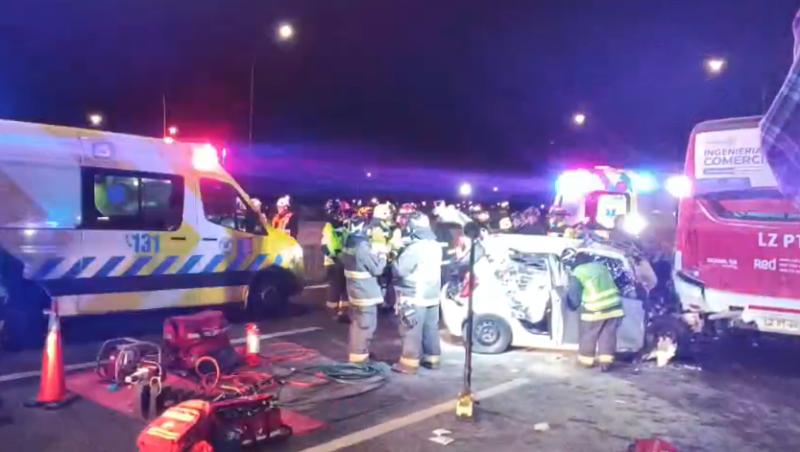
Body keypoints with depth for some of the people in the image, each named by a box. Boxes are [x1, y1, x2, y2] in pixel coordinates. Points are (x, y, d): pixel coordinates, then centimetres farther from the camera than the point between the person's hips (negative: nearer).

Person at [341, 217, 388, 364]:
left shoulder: (348, 246, 6)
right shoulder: (363, 248, -21)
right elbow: (377, 269, -16)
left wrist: (375, 255, 15)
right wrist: (382, 255, 1)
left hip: (354, 292, 9)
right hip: (366, 293, -9)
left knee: (356, 323, 18)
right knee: (365, 325, -1)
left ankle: (356, 352, 29)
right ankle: (359, 356, 5)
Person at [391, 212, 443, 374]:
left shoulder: (415, 248, -21)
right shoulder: (435, 246, 7)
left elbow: (399, 270, -21)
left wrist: (397, 255, -2)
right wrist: (404, 251, 15)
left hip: (415, 297, -8)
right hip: (432, 295, 9)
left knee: (412, 332, -1)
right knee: (431, 329, 16)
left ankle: (409, 363, 5)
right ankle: (432, 358, 25)